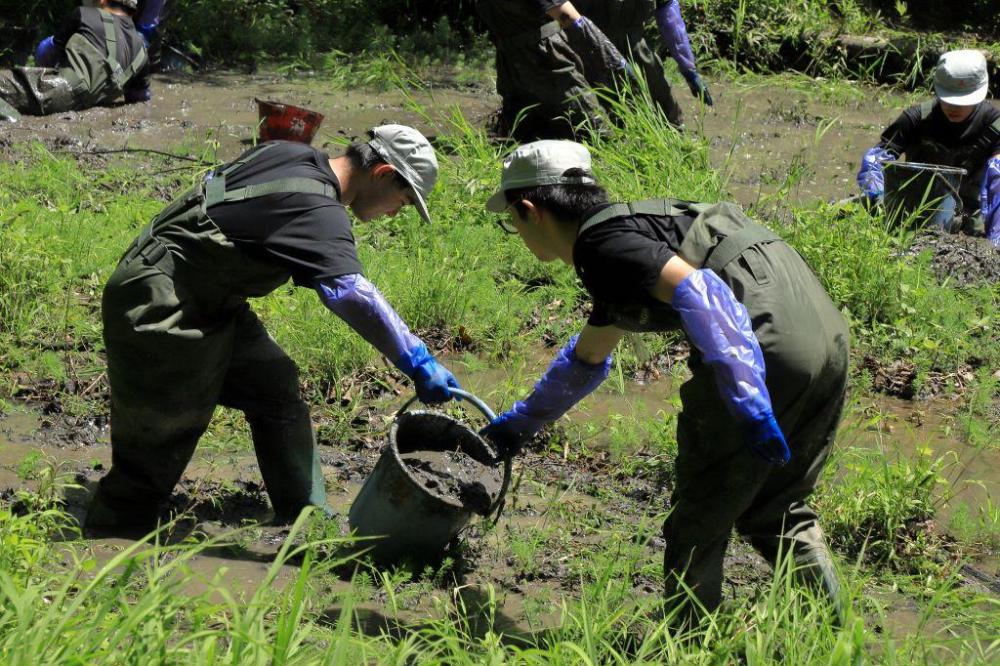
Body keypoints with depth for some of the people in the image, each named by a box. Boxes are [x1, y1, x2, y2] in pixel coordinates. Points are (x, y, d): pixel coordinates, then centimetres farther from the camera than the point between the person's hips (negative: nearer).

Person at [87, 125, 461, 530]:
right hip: (157, 311, -10)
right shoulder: (318, 211, -24)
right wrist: (418, 362, -44)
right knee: (155, 453, -5)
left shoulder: (290, 153, 5)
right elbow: (349, 293, -40)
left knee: (276, 390, 11)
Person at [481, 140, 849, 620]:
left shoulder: (602, 243, -2)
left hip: (768, 343, -9)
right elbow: (586, 358, 45)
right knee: (776, 513, 23)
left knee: (697, 525, 6)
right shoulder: (626, 225, 29)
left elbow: (698, 291, -21)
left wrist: (748, 404, -26)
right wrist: (519, 423, 57)